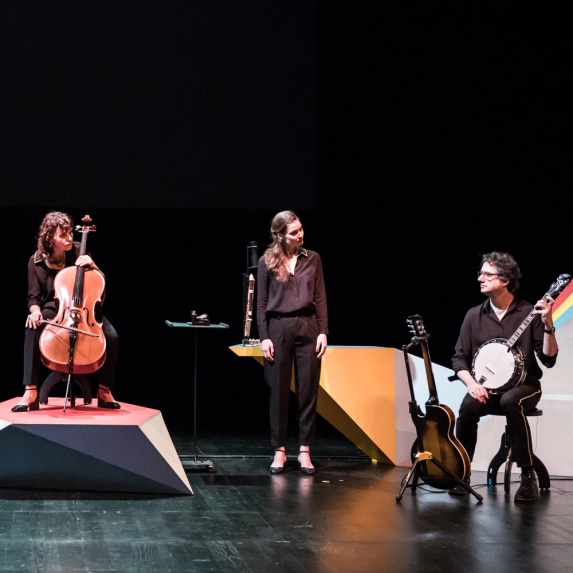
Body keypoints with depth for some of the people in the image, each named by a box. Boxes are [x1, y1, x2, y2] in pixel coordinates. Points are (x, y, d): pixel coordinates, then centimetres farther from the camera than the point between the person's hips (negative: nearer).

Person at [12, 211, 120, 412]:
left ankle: (104, 390, -8)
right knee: (32, 330, -35)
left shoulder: (78, 251, -4)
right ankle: (31, 391, -31)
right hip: (53, 310, -1)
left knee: (111, 337, -27)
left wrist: (92, 266, -18)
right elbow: (34, 297, 0)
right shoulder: (37, 261, -4)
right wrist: (36, 311, -22)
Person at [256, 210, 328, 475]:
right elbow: (261, 303, 1)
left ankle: (304, 451, 8)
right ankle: (279, 450, 12)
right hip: (278, 329, -1)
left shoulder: (312, 259, 5)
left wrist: (323, 332, -2)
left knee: (308, 391, 2)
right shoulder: (267, 261, 0)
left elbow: (320, 299, 6)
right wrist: (264, 337, -6)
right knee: (279, 391, 3)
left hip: (307, 327, 2)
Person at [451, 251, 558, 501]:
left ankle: (528, 476, -27)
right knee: (468, 406, -31)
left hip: (523, 385, -3)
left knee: (511, 402, -38)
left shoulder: (529, 312, -6)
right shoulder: (474, 315, 4)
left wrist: (548, 325, -22)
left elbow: (548, 359, -9)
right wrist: (471, 383, -13)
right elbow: (459, 358, 5)